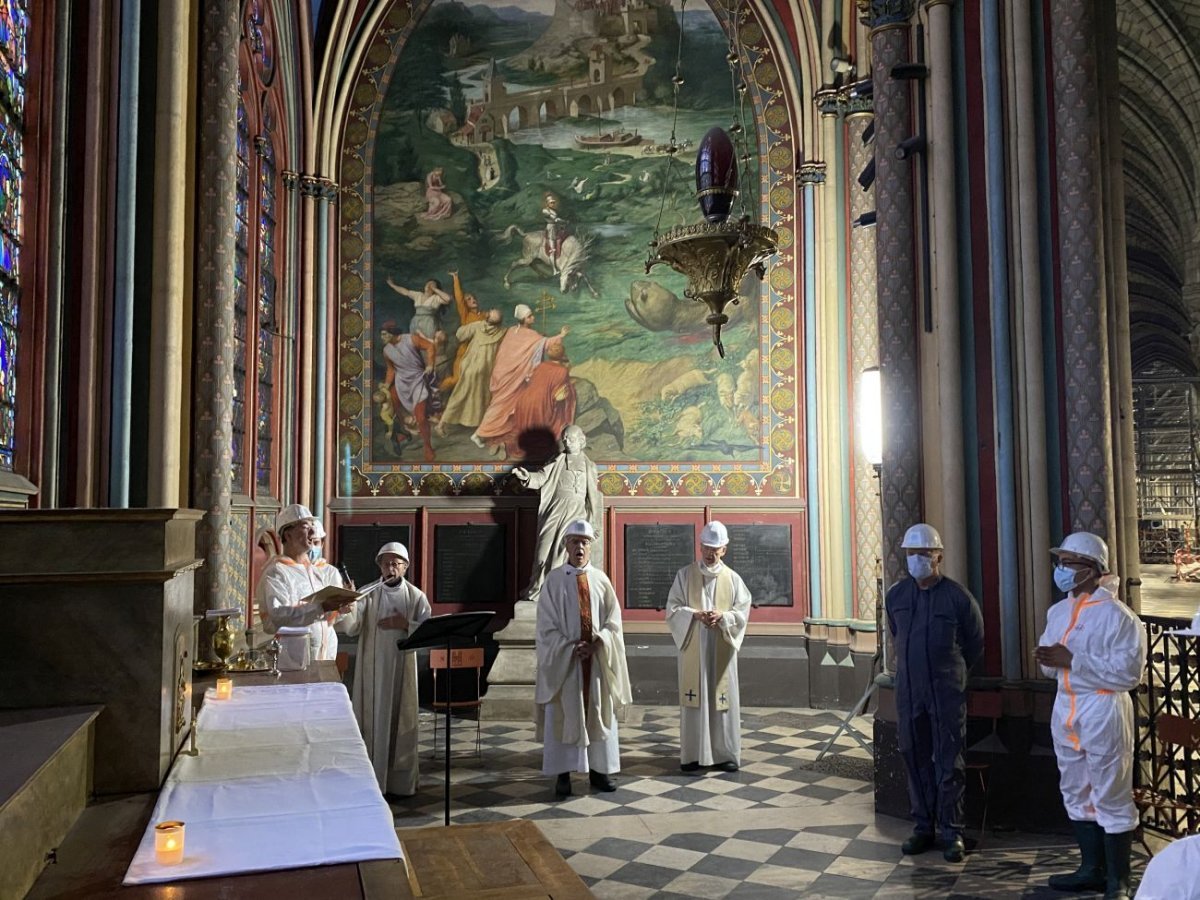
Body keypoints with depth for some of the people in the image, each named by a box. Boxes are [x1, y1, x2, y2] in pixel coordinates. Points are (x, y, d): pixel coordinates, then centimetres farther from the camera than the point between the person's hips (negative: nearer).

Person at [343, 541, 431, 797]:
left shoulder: (416, 597, 1)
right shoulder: (368, 594, 1)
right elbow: (352, 629, -7)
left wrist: (405, 625, -17)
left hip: (402, 666, 0)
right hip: (372, 665, 0)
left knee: (401, 719, 4)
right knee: (373, 718, 2)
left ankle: (401, 780, 15)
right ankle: (371, 779, 13)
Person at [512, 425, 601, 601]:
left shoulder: (589, 466, 15)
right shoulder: (557, 461, 15)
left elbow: (594, 496, 13)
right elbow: (542, 477, 0)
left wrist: (593, 524, 8)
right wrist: (528, 477, -23)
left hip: (577, 513, 0)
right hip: (555, 509, 0)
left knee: (569, 552, -8)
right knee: (546, 548, -6)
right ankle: (535, 591, 4)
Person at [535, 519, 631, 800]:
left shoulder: (601, 580, 5)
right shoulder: (554, 580, -2)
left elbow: (613, 621, 4)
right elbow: (546, 626, -4)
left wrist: (596, 644, -13)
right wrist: (572, 648, -14)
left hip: (597, 658, 2)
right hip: (564, 659, -2)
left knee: (599, 713, 7)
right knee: (563, 715, 1)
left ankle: (598, 771, 17)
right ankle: (563, 775, 7)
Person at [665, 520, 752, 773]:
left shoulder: (733, 578, 4)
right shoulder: (685, 575, 3)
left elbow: (743, 612, 1)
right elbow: (672, 608, -1)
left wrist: (722, 617, -17)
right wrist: (695, 614, -18)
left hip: (722, 649, 1)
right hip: (693, 648, -1)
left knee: (723, 698, 3)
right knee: (693, 698, 0)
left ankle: (725, 754, 12)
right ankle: (693, 755, 7)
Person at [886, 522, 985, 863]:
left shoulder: (958, 597, -7)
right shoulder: (896, 596, 4)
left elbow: (975, 644, 6)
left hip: (947, 694, -4)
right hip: (908, 691, 4)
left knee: (949, 763, 0)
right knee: (915, 759, 9)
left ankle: (952, 832, 11)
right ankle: (923, 826, 20)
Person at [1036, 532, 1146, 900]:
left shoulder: (1115, 614, -14)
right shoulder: (1058, 611, 10)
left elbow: (1129, 671, -19)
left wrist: (1072, 660, -22)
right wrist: (1048, 660, -5)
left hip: (1103, 711, -8)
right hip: (1066, 709, 8)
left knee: (1111, 797, 1)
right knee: (1076, 794, 15)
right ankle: (1092, 869, 29)